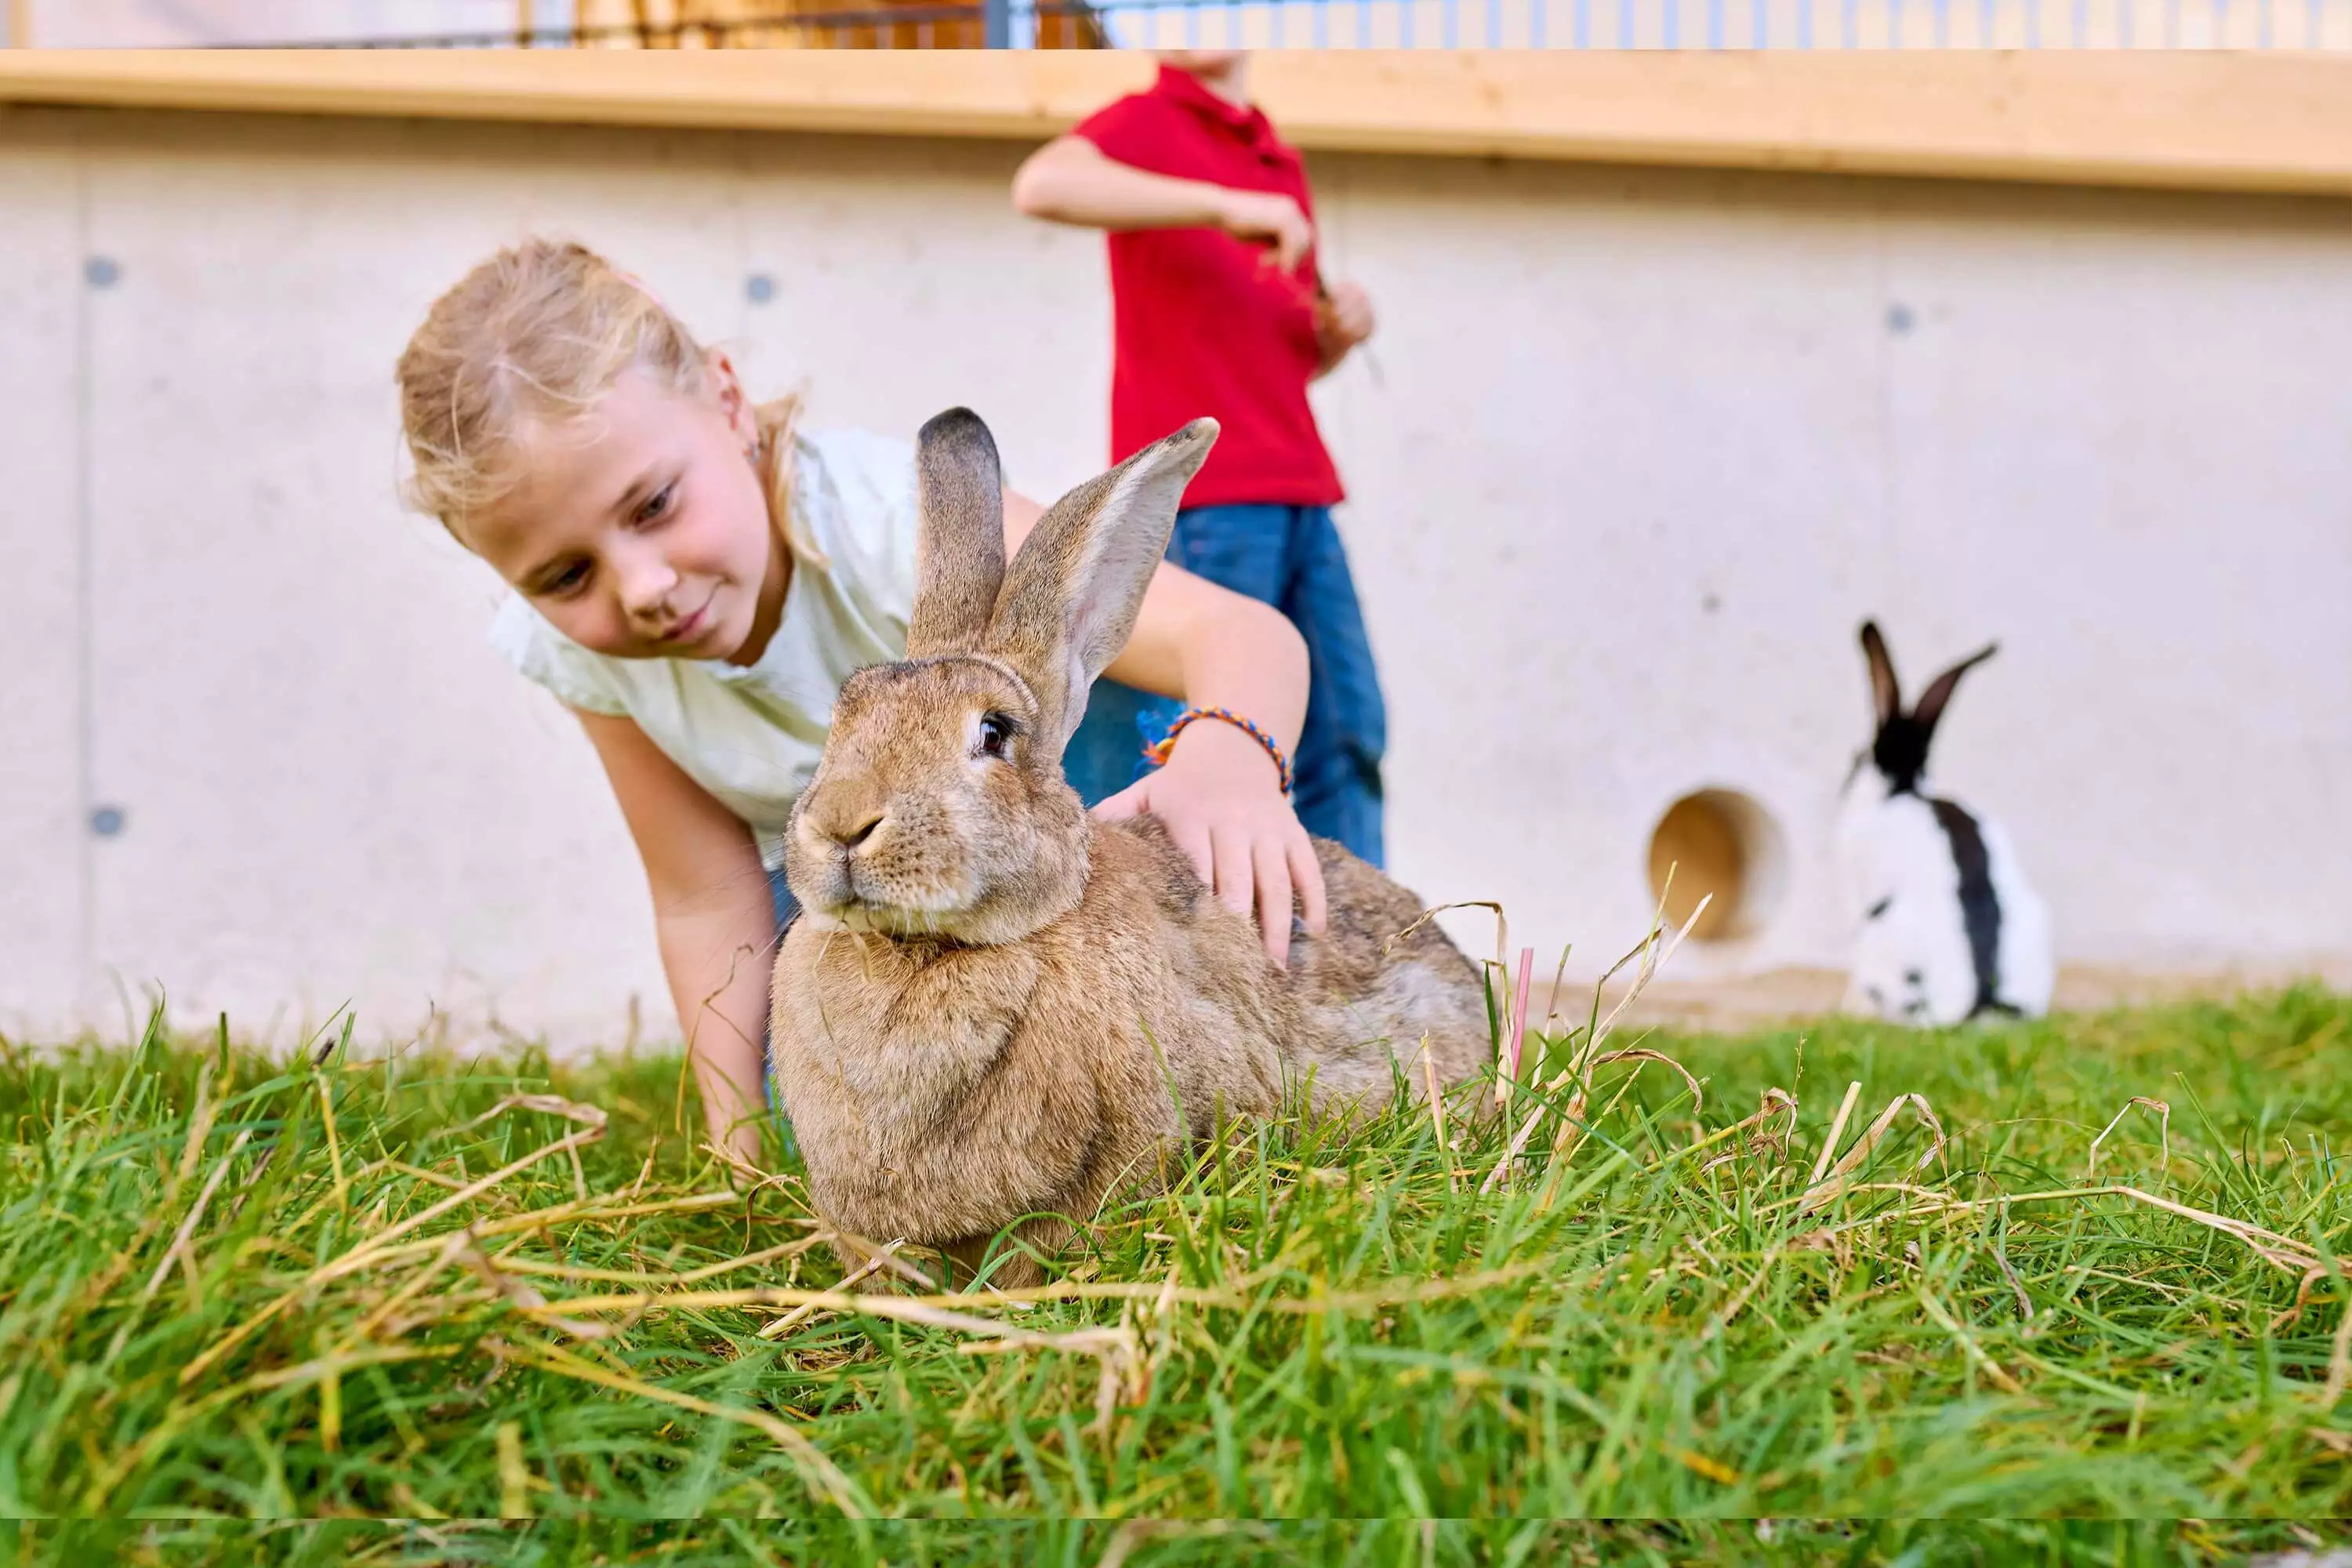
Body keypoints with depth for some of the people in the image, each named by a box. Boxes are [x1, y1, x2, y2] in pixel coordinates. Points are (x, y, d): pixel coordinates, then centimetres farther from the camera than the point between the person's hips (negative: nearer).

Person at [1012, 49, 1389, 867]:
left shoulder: (1284, 161, 22)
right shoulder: (1145, 124, 1)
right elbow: (1041, 185, -23)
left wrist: (1342, 326, 5)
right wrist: (1225, 205, -24)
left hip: (1301, 500, 7)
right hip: (1198, 501, -7)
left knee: (1342, 735, 5)